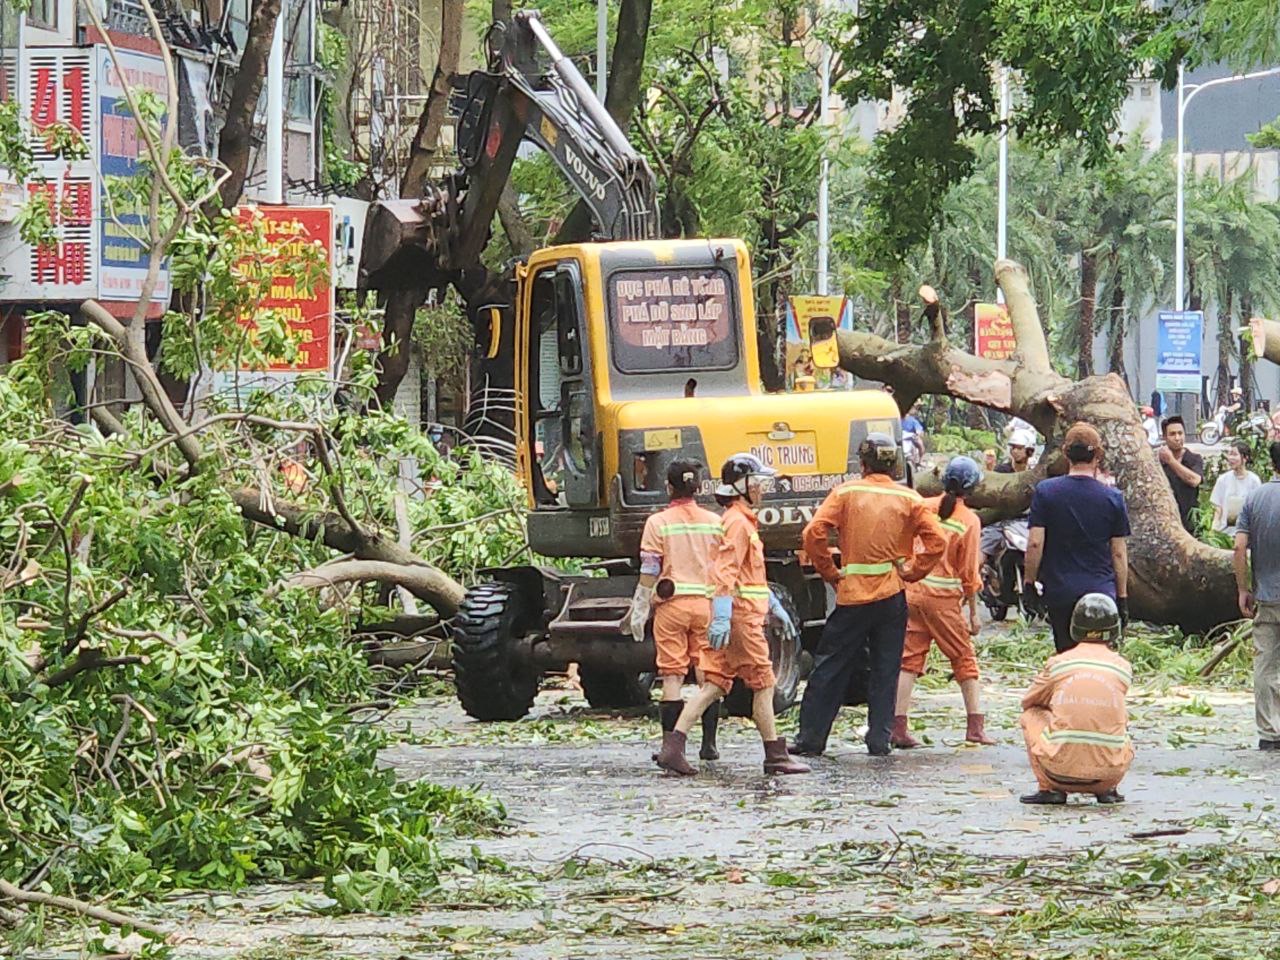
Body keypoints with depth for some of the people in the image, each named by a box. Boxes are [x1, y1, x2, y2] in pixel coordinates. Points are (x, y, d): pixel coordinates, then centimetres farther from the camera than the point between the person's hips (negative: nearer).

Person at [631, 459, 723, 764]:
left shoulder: (659, 522, -3)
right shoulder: (714, 522, 7)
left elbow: (649, 570, -5)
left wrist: (640, 610, 1)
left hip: (672, 604, -3)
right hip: (706, 602, 3)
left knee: (672, 676, -1)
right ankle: (709, 744, 9)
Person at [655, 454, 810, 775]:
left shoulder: (743, 520, 21)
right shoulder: (737, 522, -12)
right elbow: (725, 572, -22)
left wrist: (775, 607, 31)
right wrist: (722, 618, -29)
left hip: (729, 618, 10)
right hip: (740, 616, -10)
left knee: (714, 684, 5)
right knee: (763, 685, -1)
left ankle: (673, 746, -2)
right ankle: (775, 756, 5)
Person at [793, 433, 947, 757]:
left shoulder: (846, 493, -2)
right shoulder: (909, 499, 1)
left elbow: (814, 533, -11)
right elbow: (936, 541, -6)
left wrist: (829, 573, 0)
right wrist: (912, 571, 4)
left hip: (852, 593, -1)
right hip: (892, 596, 1)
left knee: (830, 666, 6)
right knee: (885, 670, 8)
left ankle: (810, 738, 8)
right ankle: (879, 740, 6)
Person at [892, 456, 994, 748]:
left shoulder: (923, 507, 3)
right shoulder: (969, 520, -5)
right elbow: (969, 573, -3)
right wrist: (973, 614, 4)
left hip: (912, 590, 3)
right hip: (944, 596, -3)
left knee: (909, 659, 4)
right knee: (964, 658, 11)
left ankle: (898, 727, -3)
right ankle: (975, 726, 11)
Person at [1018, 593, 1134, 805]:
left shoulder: (1057, 663, 4)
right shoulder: (1123, 667, 8)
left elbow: (1028, 702, 22)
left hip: (1062, 767, -2)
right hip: (1110, 769, 2)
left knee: (1031, 715, 24)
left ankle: (1049, 788, 13)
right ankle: (1106, 790, 15)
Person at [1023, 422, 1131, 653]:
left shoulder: (1045, 492, -4)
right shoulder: (1112, 498, -1)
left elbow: (1035, 543, -7)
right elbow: (1119, 553, 3)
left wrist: (1029, 582, 4)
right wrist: (1122, 596, 10)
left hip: (1059, 591, 0)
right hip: (1101, 591, 0)